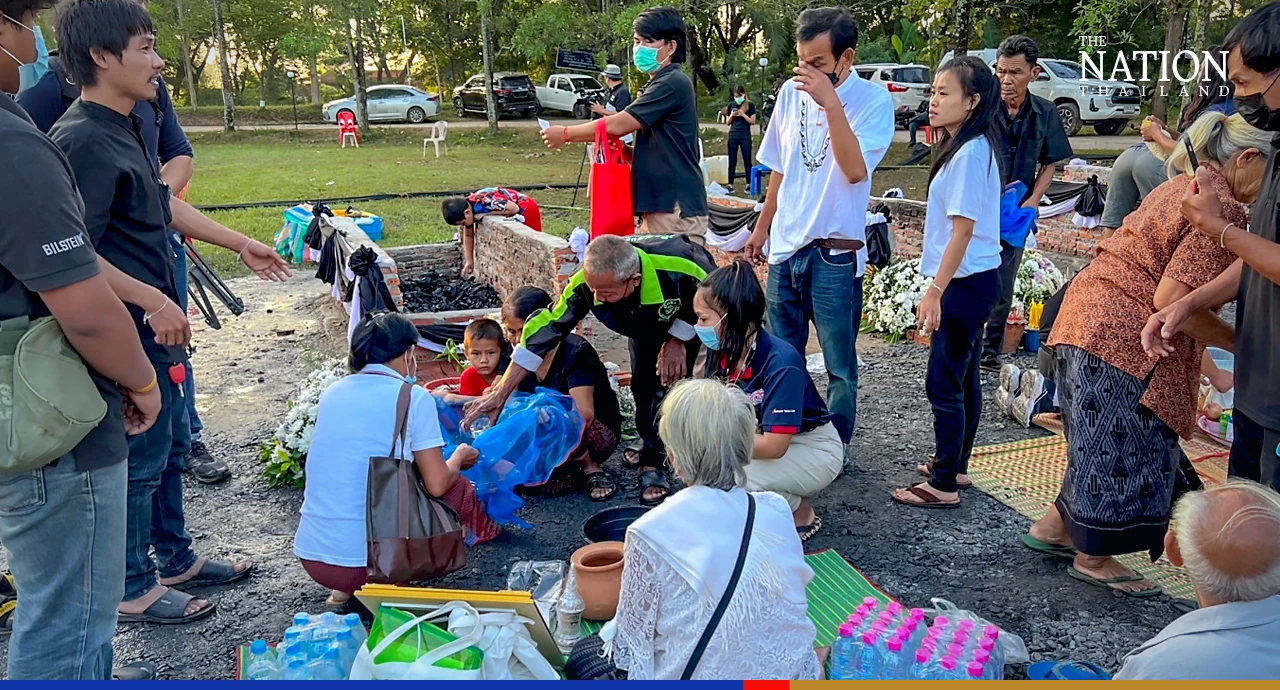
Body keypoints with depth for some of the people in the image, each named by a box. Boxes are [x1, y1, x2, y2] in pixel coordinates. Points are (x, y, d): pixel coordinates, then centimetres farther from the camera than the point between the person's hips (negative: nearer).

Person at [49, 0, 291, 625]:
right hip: (127, 330, -10)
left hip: (155, 325, 10)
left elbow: (163, 204, 22)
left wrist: (240, 244, 27)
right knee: (140, 458, 3)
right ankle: (132, 590, 20)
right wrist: (152, 301, -25)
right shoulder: (83, 140, -21)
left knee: (170, 445, 19)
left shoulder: (123, 129, 10)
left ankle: (176, 558, 35)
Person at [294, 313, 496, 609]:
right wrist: (458, 458, 15)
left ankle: (346, 588, 18)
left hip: (309, 558, 4)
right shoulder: (414, 397, -7)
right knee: (459, 489, 16)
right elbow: (437, 484, -7)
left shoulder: (332, 393, 10)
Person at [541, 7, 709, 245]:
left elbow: (618, 125, -15)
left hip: (677, 208, -10)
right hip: (657, 206, 10)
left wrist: (566, 134, -4)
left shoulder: (673, 83, -12)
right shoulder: (658, 86, 20)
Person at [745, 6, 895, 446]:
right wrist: (762, 227, 18)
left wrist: (831, 103, -26)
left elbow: (856, 170, -23)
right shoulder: (791, 92, 4)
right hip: (785, 245, 5)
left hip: (835, 253, -5)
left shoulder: (873, 100, -10)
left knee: (839, 364, 6)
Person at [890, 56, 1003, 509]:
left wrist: (935, 291, -21)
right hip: (968, 282, 10)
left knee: (943, 383, -4)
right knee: (963, 378, 17)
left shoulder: (970, 153, -18)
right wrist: (939, 285, 17)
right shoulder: (965, 147, 12)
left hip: (964, 283, -10)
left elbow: (963, 229, -22)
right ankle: (955, 466, 30)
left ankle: (944, 485, 4)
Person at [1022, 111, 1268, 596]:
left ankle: (1054, 527, 34)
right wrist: (1240, 344, -9)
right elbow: (1173, 300, -21)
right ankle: (1093, 560, 20)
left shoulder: (1185, 187, 16)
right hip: (1123, 334, -10)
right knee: (1122, 445, 5)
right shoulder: (1221, 208, -15)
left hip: (1089, 314, 10)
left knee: (1103, 440, 22)